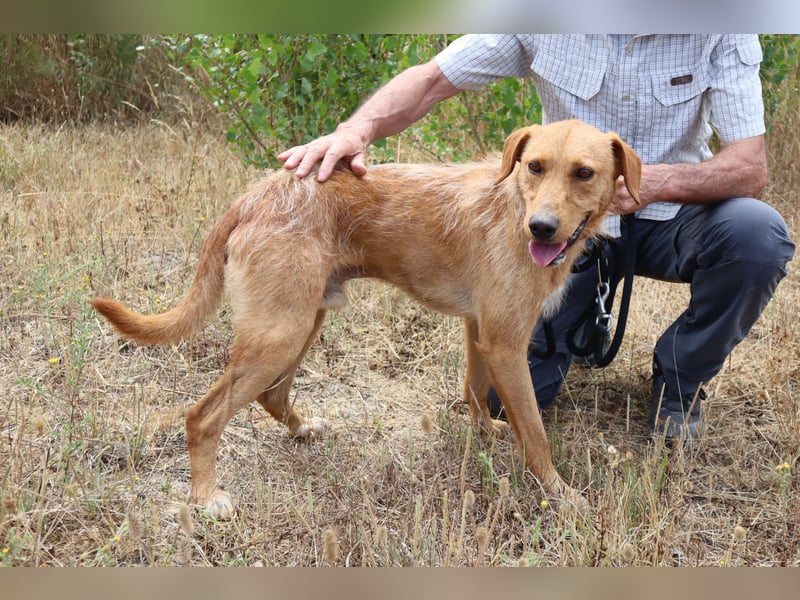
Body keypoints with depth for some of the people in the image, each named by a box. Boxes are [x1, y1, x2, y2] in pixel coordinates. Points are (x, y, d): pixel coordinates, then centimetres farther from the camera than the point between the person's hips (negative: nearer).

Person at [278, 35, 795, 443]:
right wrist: (357, 130, -32)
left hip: (672, 216, 0)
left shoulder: (723, 26, -19)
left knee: (758, 235, -34)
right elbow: (431, 79, -12)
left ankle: (680, 378, -4)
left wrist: (651, 181, -42)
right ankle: (587, 315, 24)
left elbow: (751, 168, -23)